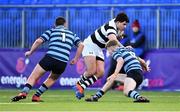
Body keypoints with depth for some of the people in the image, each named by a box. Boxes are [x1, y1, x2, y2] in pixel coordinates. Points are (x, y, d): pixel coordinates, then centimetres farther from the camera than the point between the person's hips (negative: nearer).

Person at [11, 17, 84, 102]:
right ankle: (36, 96, 18)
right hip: (62, 63, 2)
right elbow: (81, 45, 12)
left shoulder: (51, 31, 17)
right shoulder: (71, 34, 24)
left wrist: (30, 52, 17)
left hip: (49, 58, -2)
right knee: (52, 79, 28)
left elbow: (38, 41, 4)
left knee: (34, 77, 3)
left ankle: (24, 92, -21)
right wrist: (75, 59, 20)